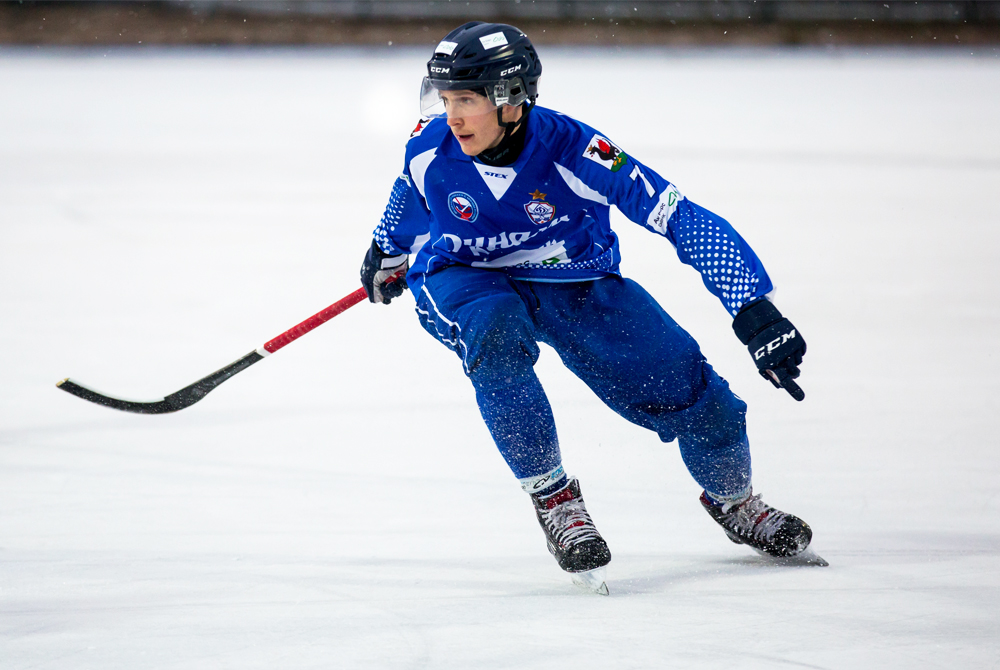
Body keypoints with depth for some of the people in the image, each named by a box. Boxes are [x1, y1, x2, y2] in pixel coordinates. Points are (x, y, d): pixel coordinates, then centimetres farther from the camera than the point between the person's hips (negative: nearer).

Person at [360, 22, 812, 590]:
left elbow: (688, 222, -31)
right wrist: (388, 251, 26)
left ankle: (732, 500, 25)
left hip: (578, 287, 0)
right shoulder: (431, 149, -21)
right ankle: (552, 497, -17)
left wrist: (756, 314, -38)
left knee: (690, 390, -9)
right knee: (496, 338, -36)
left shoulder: (574, 152, -31)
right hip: (466, 281, 0)